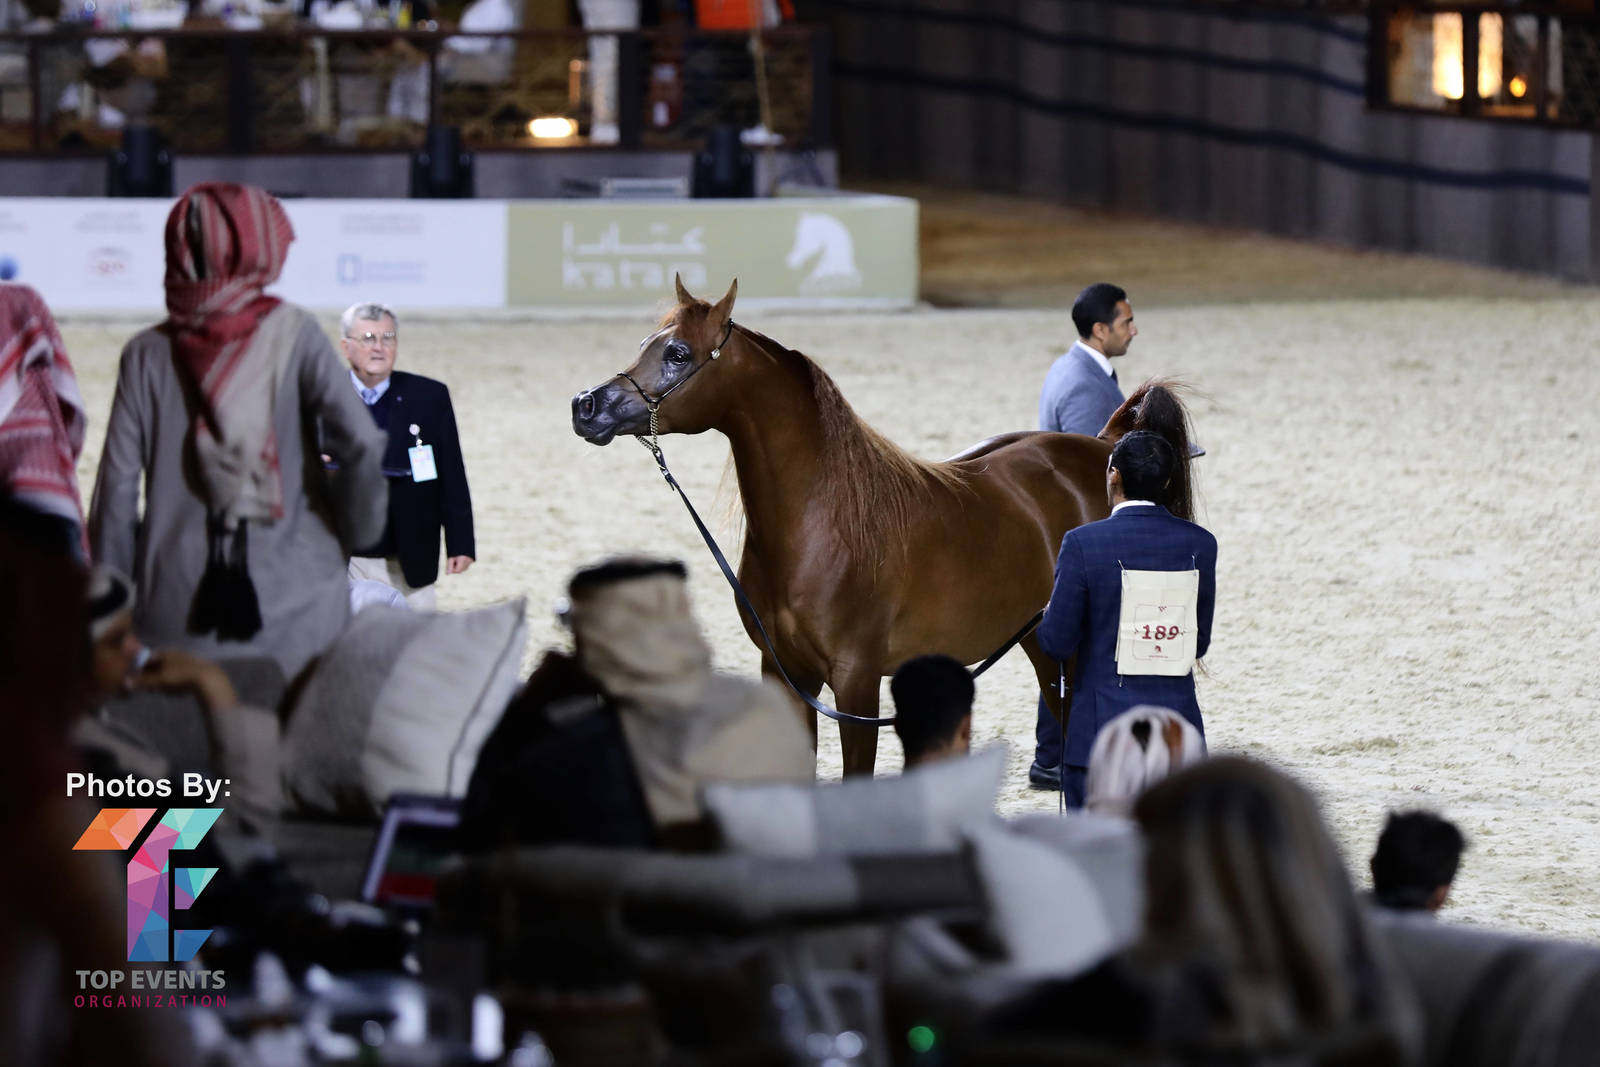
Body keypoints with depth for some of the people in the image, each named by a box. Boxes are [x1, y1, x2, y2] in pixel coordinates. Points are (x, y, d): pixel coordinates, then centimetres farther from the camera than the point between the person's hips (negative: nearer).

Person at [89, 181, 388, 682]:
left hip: (179, 615, 1)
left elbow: (116, 494, 1)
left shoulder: (148, 354, 2)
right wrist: (356, 528, 5)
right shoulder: (294, 335, -3)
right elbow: (362, 446, -13)